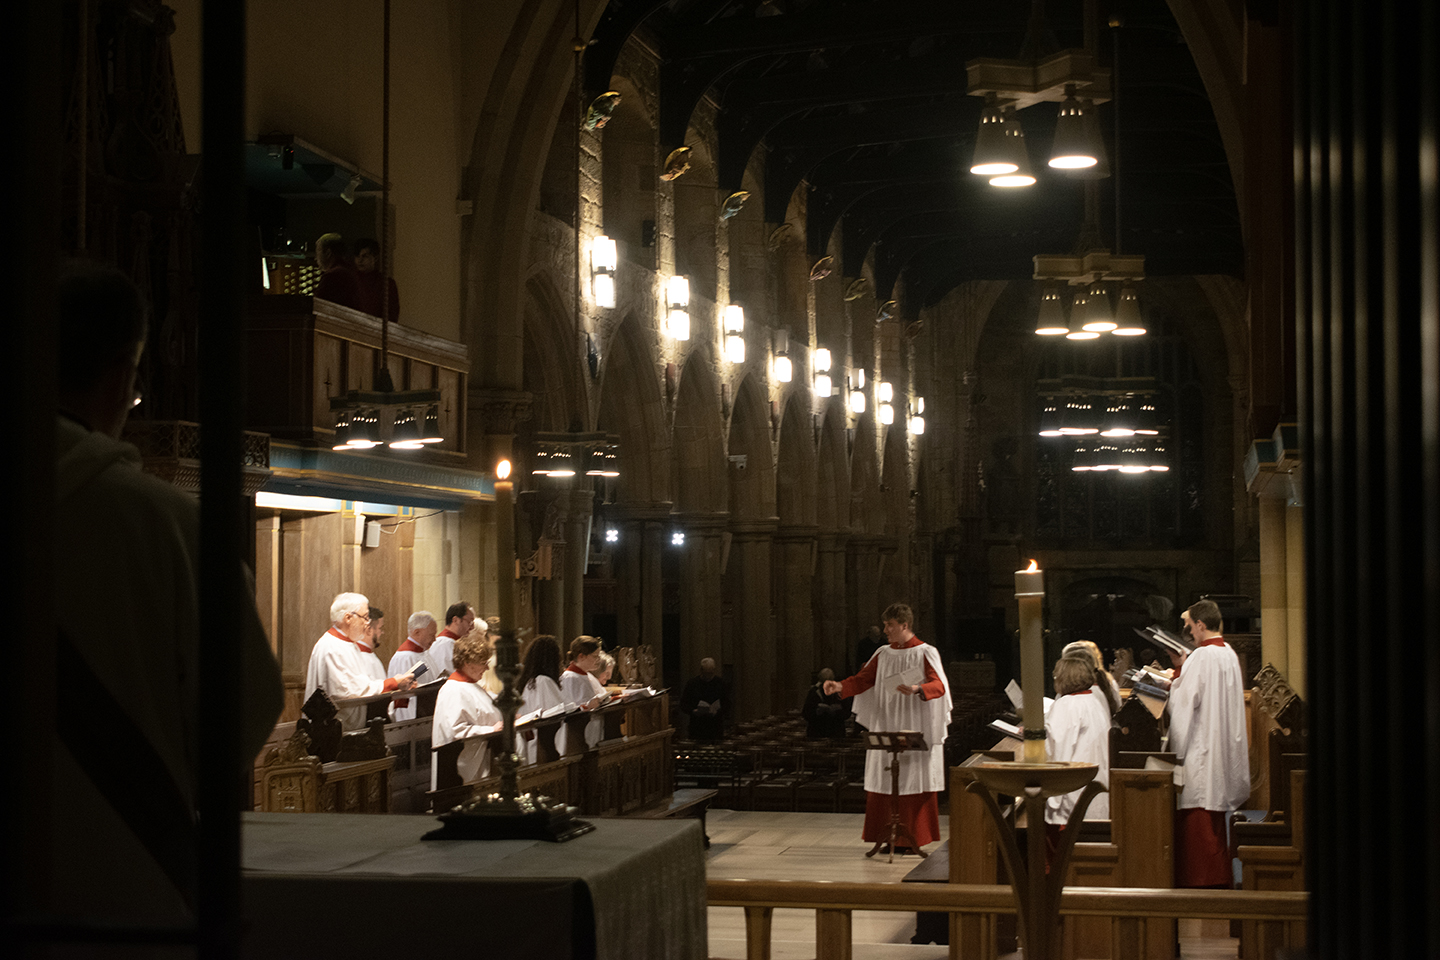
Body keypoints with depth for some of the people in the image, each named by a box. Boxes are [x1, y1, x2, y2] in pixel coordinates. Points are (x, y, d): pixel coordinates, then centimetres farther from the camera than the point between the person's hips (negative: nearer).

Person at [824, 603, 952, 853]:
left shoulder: (926, 653, -3)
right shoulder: (883, 654, 11)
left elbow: (939, 685, -13)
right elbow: (863, 679, 8)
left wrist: (917, 689, -32)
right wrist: (841, 686, -10)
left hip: (915, 727, -5)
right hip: (886, 726, 5)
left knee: (914, 782, -3)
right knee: (885, 782, 2)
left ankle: (914, 837, 3)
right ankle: (888, 836, 7)